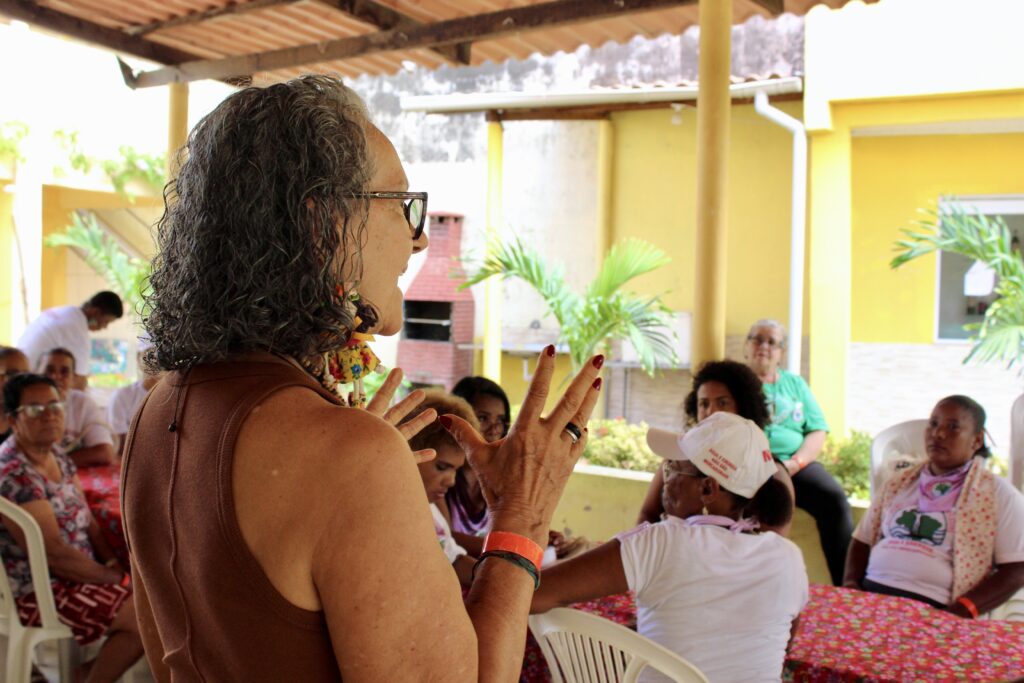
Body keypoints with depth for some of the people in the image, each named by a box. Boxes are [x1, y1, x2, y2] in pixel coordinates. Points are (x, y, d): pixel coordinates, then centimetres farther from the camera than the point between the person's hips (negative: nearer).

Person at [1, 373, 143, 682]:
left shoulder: (57, 456, 5)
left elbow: (85, 518, 10)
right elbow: (53, 553, -24)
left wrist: (111, 562, -4)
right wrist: (112, 577, -15)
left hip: (75, 572, 9)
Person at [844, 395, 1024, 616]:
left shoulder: (998, 493, 7)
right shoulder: (900, 482, 21)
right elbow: (863, 540, 22)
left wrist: (961, 611, -14)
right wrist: (850, 584, 2)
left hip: (933, 608, -4)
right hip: (869, 592, 4)